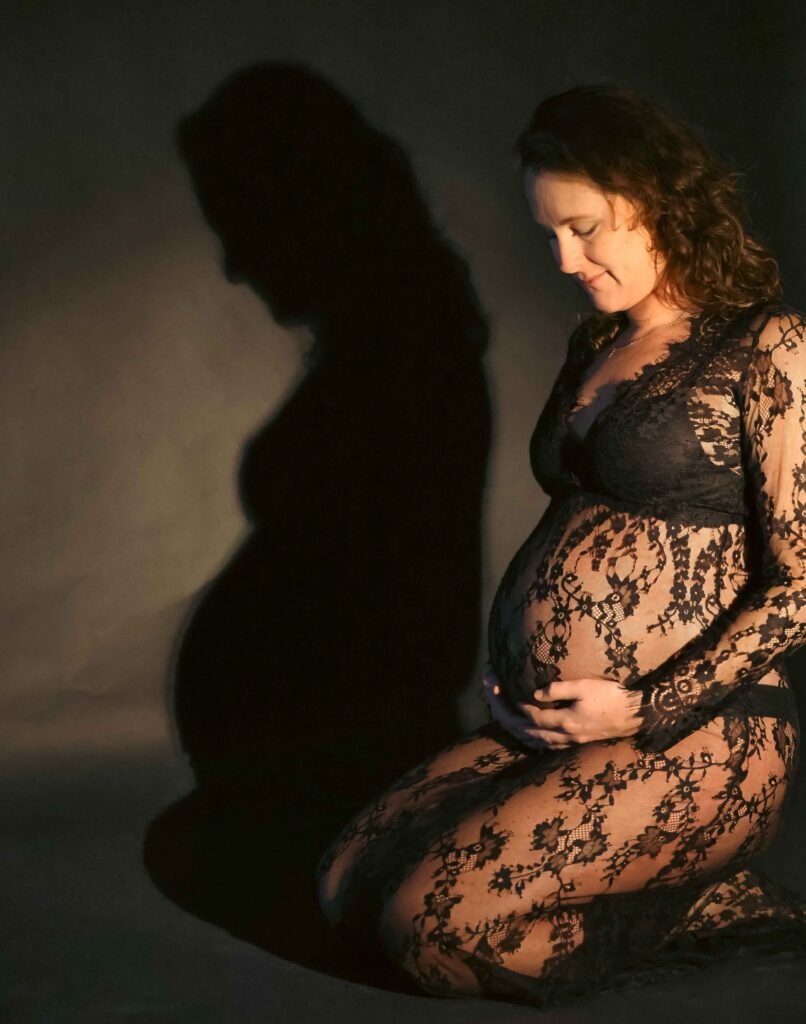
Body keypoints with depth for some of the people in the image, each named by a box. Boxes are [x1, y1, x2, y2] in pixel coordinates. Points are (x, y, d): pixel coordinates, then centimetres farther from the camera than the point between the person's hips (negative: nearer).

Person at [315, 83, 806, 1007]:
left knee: (435, 923, -21)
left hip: (695, 738, -9)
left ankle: (704, 910, -1)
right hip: (546, 726, 9)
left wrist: (647, 708, -15)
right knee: (349, 885, -1)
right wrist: (507, 662, 11)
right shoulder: (595, 344, 16)